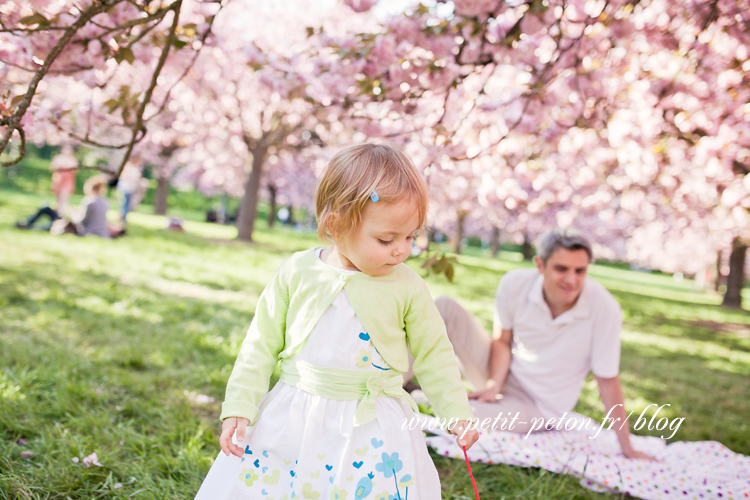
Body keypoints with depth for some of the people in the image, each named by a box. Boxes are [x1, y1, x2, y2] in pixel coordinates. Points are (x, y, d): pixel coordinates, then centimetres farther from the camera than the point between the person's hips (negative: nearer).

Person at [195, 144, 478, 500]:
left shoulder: (407, 287, -6)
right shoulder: (297, 272, -5)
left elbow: (433, 354, 7)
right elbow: (261, 344, 2)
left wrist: (457, 413, 6)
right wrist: (239, 408, -1)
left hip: (372, 430, -1)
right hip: (291, 422, 1)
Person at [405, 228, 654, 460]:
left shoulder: (604, 309, -27)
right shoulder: (514, 283, -18)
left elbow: (608, 381, -18)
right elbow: (502, 340, -4)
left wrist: (627, 448, -11)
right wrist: (494, 384, -20)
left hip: (537, 407, -3)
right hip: (502, 374, 3)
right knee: (445, 307, -17)